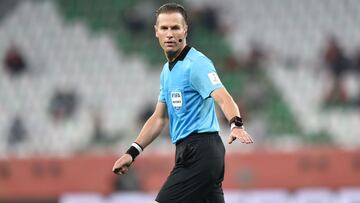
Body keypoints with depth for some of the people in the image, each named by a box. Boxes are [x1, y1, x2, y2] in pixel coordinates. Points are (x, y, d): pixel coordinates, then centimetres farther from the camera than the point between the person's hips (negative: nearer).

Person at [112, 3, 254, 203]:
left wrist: (236, 125, -45)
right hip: (189, 152, 9)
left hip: (199, 152, -9)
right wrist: (132, 152, 19)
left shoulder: (197, 63, -11)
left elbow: (223, 98, -26)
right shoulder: (167, 70, 18)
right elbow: (159, 118, 25)